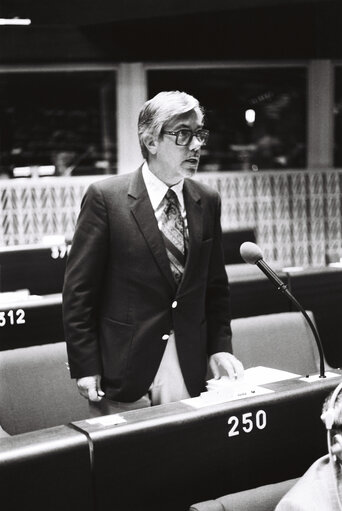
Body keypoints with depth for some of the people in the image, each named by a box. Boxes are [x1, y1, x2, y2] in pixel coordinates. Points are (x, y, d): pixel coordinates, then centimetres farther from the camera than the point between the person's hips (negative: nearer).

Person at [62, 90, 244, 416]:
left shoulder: (208, 202, 6)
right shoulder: (105, 197, -9)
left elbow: (215, 286, 12)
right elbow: (79, 289, -8)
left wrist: (220, 347, 2)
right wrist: (85, 368, -11)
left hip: (190, 372, 4)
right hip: (125, 372, -4)